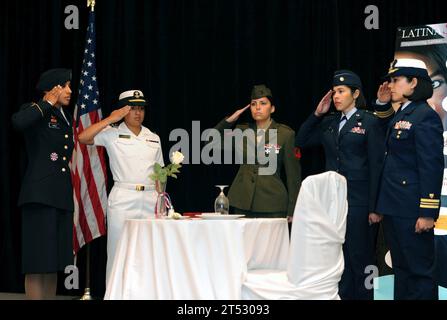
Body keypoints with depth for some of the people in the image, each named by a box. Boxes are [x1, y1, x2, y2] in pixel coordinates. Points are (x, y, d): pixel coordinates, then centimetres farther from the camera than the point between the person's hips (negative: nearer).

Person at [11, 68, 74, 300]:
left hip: (62, 197, 8)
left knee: (54, 262, 10)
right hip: (41, 194, -8)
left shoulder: (65, 117, 19)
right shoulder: (36, 111, -3)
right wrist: (48, 104, -14)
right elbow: (18, 122, -28)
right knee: (38, 263, -9)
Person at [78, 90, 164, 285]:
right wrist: (111, 119, -8)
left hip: (149, 199, 4)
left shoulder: (153, 138, 15)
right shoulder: (113, 134, 3)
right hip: (122, 199, -4)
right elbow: (83, 138, -12)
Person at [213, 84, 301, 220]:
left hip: (272, 205, -3)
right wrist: (229, 121, 0)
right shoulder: (242, 131, 10)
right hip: (243, 204, 3)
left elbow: (293, 173, 1)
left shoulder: (285, 134, 0)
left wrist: (292, 210, -2)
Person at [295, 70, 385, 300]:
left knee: (360, 259, 1)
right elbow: (301, 142, 17)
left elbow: (376, 166, -7)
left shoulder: (369, 122, -4)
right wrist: (317, 114, 6)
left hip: (359, 202, -5)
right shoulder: (329, 123, 13)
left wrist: (374, 207, -11)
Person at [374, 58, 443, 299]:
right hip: (393, 206, 9)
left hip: (412, 208, -9)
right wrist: (382, 104, 18)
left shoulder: (425, 117, -13)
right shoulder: (399, 116, 13)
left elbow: (432, 167, -17)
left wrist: (428, 213, -20)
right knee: (401, 268, 15)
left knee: (419, 270, -1)